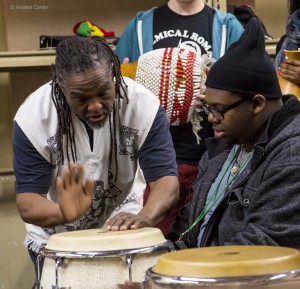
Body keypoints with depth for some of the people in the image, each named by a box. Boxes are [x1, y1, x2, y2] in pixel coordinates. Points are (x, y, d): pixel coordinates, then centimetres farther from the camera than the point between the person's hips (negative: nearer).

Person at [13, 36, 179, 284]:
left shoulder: (144, 107, -23)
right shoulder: (33, 117, -26)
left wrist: (144, 217, -48)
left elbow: (166, 179, -27)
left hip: (121, 226, 1)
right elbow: (27, 203, -26)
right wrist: (65, 212, -48)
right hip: (54, 235, -1)